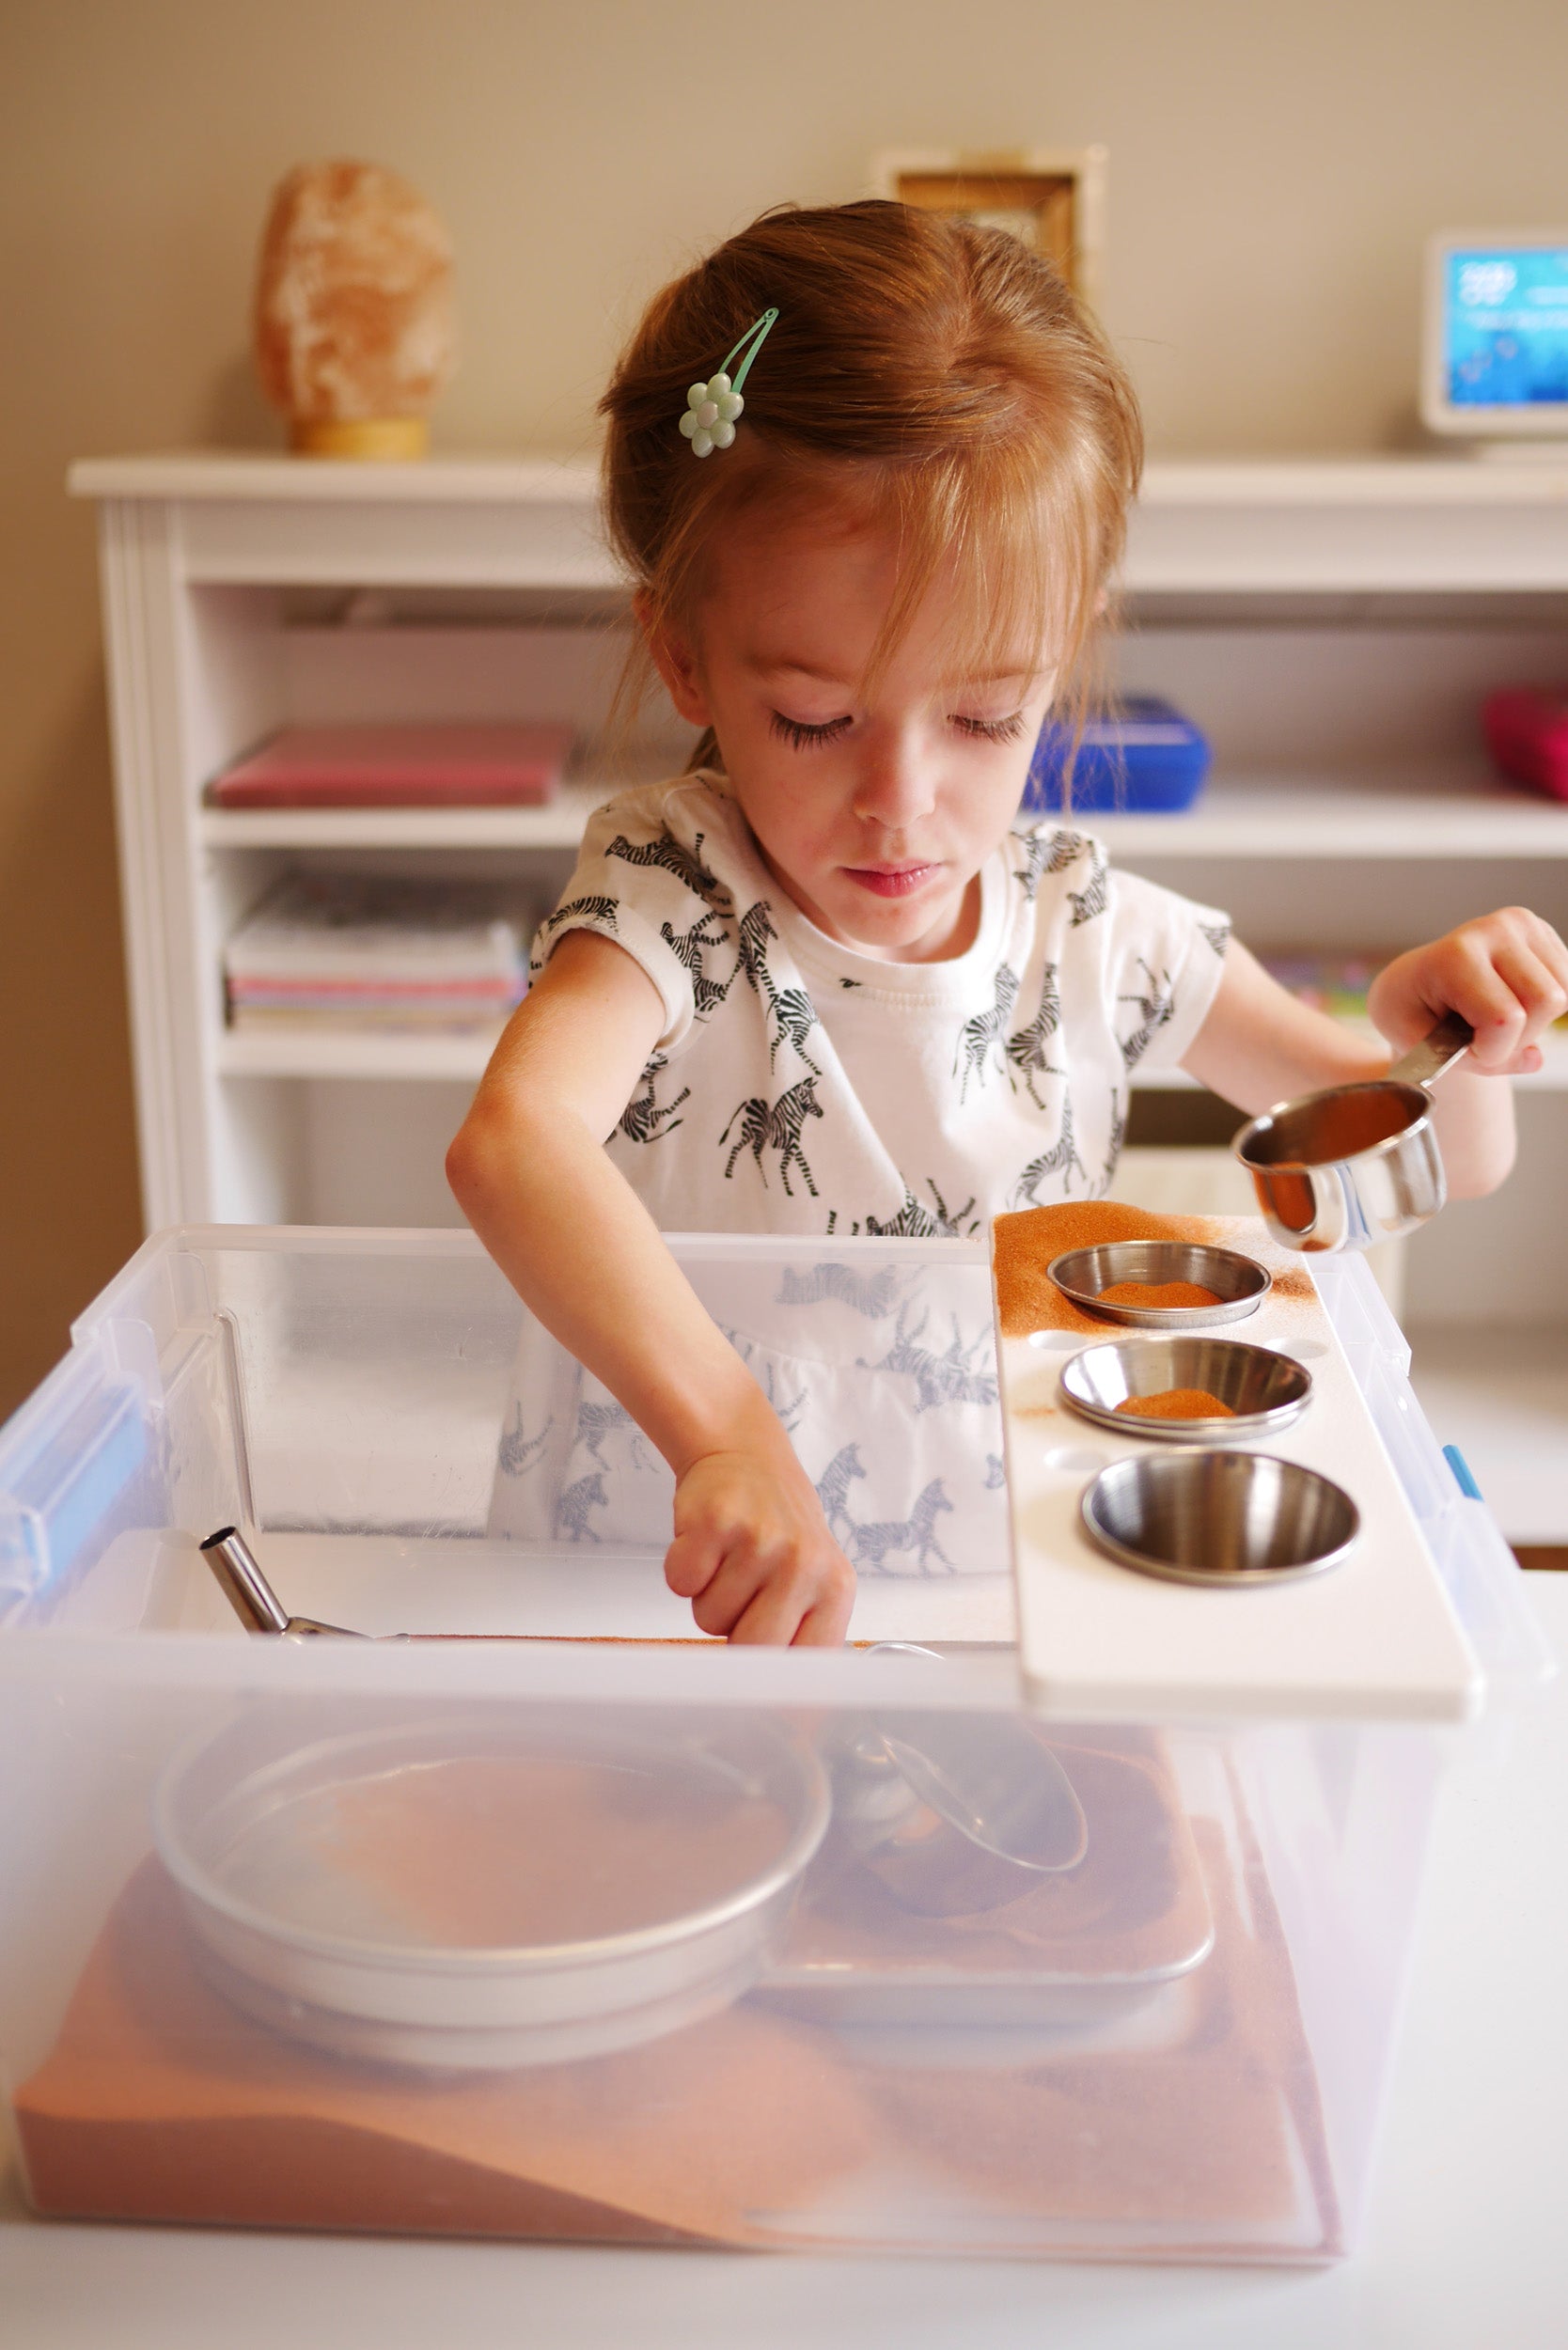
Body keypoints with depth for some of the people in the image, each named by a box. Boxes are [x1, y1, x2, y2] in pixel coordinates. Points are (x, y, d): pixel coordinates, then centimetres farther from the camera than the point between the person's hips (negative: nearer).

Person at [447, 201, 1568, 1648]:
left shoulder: (1097, 936, -3)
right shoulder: (675, 889, -14)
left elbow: (1446, 1164, 8)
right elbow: (513, 1140, -35)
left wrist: (1436, 1036, -15)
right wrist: (724, 1434, -49)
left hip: (997, 1575, 4)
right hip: (669, 1584, -3)